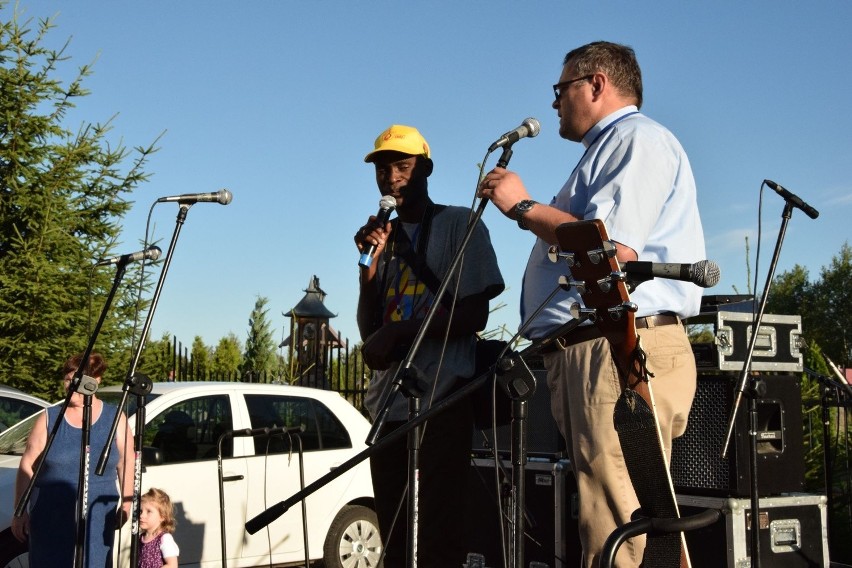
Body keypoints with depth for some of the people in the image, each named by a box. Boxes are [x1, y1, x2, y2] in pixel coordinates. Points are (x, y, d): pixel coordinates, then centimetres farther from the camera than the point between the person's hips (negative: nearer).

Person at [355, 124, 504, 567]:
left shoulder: (459, 225, 2)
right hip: (388, 402, 6)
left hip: (442, 400, -6)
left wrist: (397, 332, -12)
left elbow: (474, 314, -7)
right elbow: (369, 330, 13)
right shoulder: (385, 237, 18)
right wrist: (371, 262, 0)